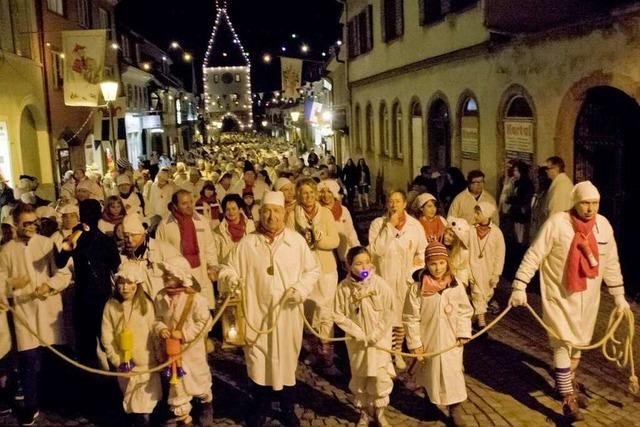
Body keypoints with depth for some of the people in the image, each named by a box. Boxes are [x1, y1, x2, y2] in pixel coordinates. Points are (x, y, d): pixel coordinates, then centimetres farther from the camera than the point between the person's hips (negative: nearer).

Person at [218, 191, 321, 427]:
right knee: (258, 360, 8)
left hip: (288, 313, 1)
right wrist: (230, 278, -22)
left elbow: (313, 269, 6)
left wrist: (302, 288, -11)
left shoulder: (297, 240, -1)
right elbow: (228, 269, 1)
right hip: (257, 312, 0)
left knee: (286, 359, 12)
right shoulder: (247, 243, -2)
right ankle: (260, 408, 29)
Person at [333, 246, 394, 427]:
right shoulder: (344, 287, -11)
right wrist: (359, 334, -14)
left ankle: (379, 412, 24)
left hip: (379, 339, -1)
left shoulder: (379, 284, -13)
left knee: (380, 376, 1)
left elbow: (389, 312, -10)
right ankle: (364, 412, 32)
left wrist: (375, 335, -14)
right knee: (359, 377, 13)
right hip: (357, 341, 1)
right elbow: (339, 315, -7)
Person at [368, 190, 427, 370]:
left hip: (405, 279, 2)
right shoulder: (378, 223, -6)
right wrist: (390, 226, -18)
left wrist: (414, 272, -5)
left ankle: (397, 352, 22)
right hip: (384, 277, -2)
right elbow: (376, 249, -18)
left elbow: (423, 251, 7)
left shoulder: (415, 225, -1)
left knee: (401, 316, 7)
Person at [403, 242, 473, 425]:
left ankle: (455, 407, 19)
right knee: (430, 373, 17)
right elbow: (411, 318, -10)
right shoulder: (417, 288, -16)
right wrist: (415, 343, -9)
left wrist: (463, 333, -6)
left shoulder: (456, 286, -9)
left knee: (453, 372, 5)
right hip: (429, 341, -1)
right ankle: (429, 400, 41)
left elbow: (465, 312, 2)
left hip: (451, 341, 1)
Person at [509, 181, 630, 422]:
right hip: (559, 295, -5)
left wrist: (619, 295, 10)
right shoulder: (557, 223, -19)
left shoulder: (603, 225, -4)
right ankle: (568, 399, 3)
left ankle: (566, 383, 40)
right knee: (563, 343, -6)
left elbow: (611, 264, 7)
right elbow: (533, 256, -15)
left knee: (578, 342, 18)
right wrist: (519, 287, -19)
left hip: (588, 297, 5)